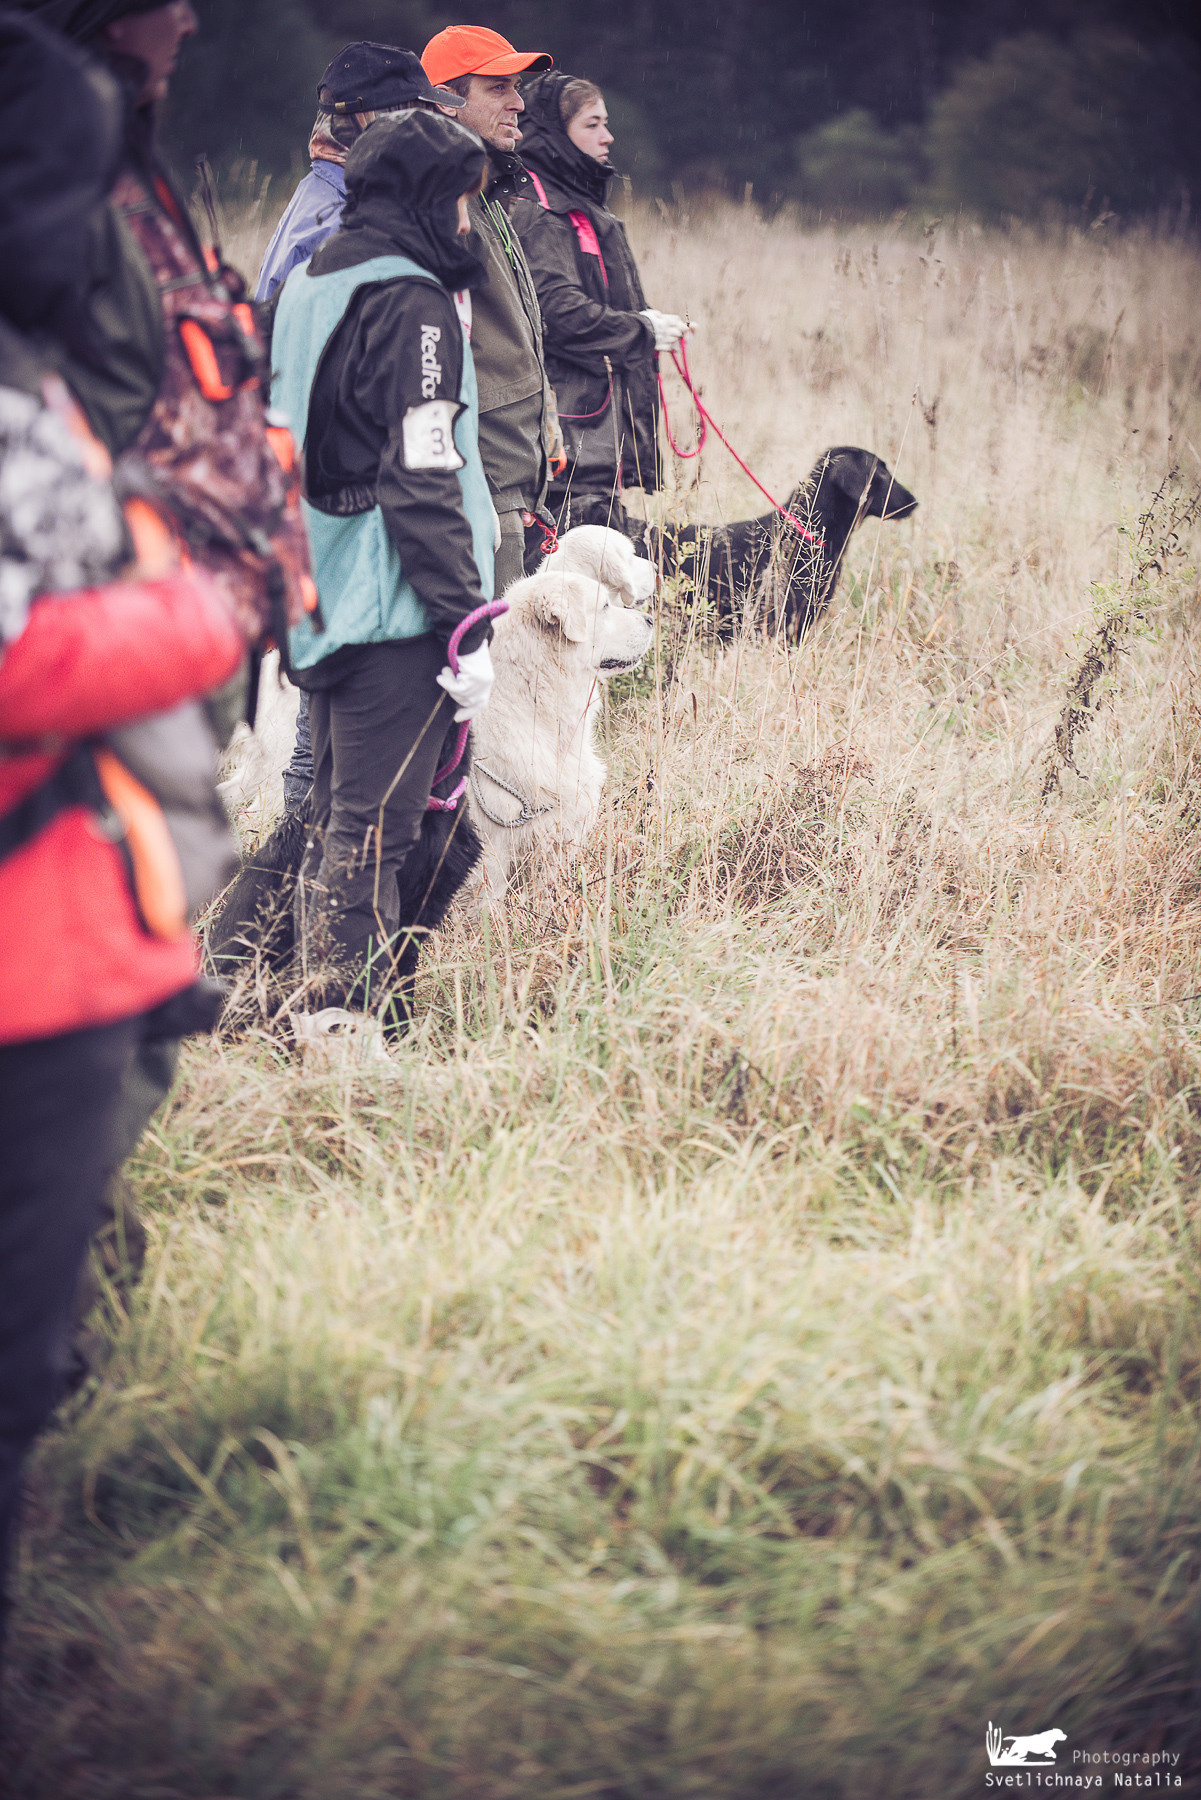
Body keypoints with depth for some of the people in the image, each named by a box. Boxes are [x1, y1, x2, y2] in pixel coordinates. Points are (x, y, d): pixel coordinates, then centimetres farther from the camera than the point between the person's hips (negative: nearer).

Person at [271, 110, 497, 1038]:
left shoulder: (311, 283, 13)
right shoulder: (413, 302, -14)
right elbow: (421, 482, -19)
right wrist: (467, 626, -18)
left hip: (322, 601, 9)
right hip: (395, 611, -9)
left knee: (337, 814, 16)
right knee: (376, 823, -4)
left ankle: (319, 1010, 23)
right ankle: (347, 1017, -1)